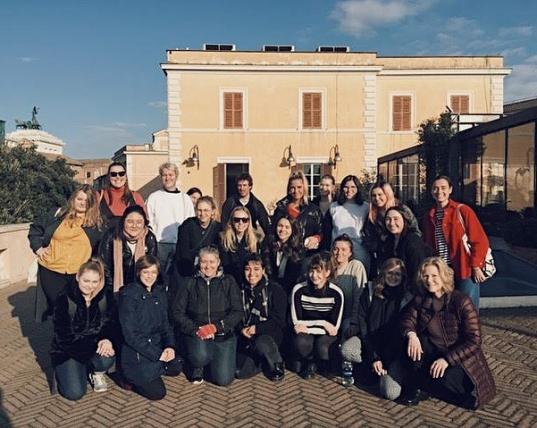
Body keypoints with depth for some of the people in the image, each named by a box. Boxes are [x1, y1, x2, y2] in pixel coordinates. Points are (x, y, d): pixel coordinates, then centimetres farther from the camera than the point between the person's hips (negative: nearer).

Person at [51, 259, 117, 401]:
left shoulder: (106, 297, -6)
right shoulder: (64, 300, -16)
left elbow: (113, 324, -3)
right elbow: (64, 336, -18)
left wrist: (108, 340, -27)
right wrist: (95, 345, -28)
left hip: (96, 345, 2)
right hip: (67, 351, -2)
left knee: (106, 358, -32)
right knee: (74, 393, -17)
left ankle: (97, 373, 6)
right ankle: (65, 371, 18)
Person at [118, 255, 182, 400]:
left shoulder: (160, 292, 3)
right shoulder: (128, 294, -16)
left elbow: (165, 323, 8)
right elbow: (130, 334, -19)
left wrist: (170, 346, -10)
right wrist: (156, 354, -19)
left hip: (157, 344, 7)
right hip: (135, 350, -7)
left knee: (176, 367, -11)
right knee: (157, 392, -11)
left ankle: (152, 369, 13)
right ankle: (133, 377, 13)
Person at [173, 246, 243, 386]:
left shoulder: (228, 282, 5)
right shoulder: (190, 284, 6)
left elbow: (237, 312, -2)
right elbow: (178, 313, -1)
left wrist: (216, 326, -16)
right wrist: (196, 329, -16)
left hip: (223, 334, 1)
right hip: (196, 335, 0)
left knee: (223, 379, -11)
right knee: (201, 356, -33)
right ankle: (198, 367, 4)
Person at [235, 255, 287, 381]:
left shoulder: (274, 289, -5)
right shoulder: (241, 290, 7)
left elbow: (279, 320, -9)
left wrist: (257, 328, -18)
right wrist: (242, 329, -11)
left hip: (270, 333, -3)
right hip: (247, 337, 3)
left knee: (261, 343, -38)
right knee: (240, 372, -17)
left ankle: (277, 365, -5)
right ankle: (263, 360, 14)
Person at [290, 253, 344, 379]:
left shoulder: (336, 293, -13)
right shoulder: (299, 290, -12)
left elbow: (335, 327, -13)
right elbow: (296, 322, -11)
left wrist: (307, 328, -20)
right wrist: (322, 323, -18)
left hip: (326, 334, 0)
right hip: (305, 332, 0)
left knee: (322, 349, -32)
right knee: (301, 343, -34)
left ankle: (321, 365, 7)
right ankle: (309, 363, 3)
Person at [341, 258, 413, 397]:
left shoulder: (407, 298, -2)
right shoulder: (370, 291, 0)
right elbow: (361, 323, -5)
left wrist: (383, 361, -13)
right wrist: (373, 357, -15)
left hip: (393, 348, -2)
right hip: (367, 340, 2)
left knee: (392, 393, -23)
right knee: (347, 351, -32)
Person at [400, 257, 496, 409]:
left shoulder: (462, 302, -18)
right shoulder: (421, 300, -3)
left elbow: (474, 340, -19)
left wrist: (447, 359, -28)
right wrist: (411, 334, -27)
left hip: (460, 358, -4)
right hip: (433, 353, 4)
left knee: (444, 378, -33)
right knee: (414, 339, -24)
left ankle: (420, 386, 1)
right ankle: (415, 387, -8)